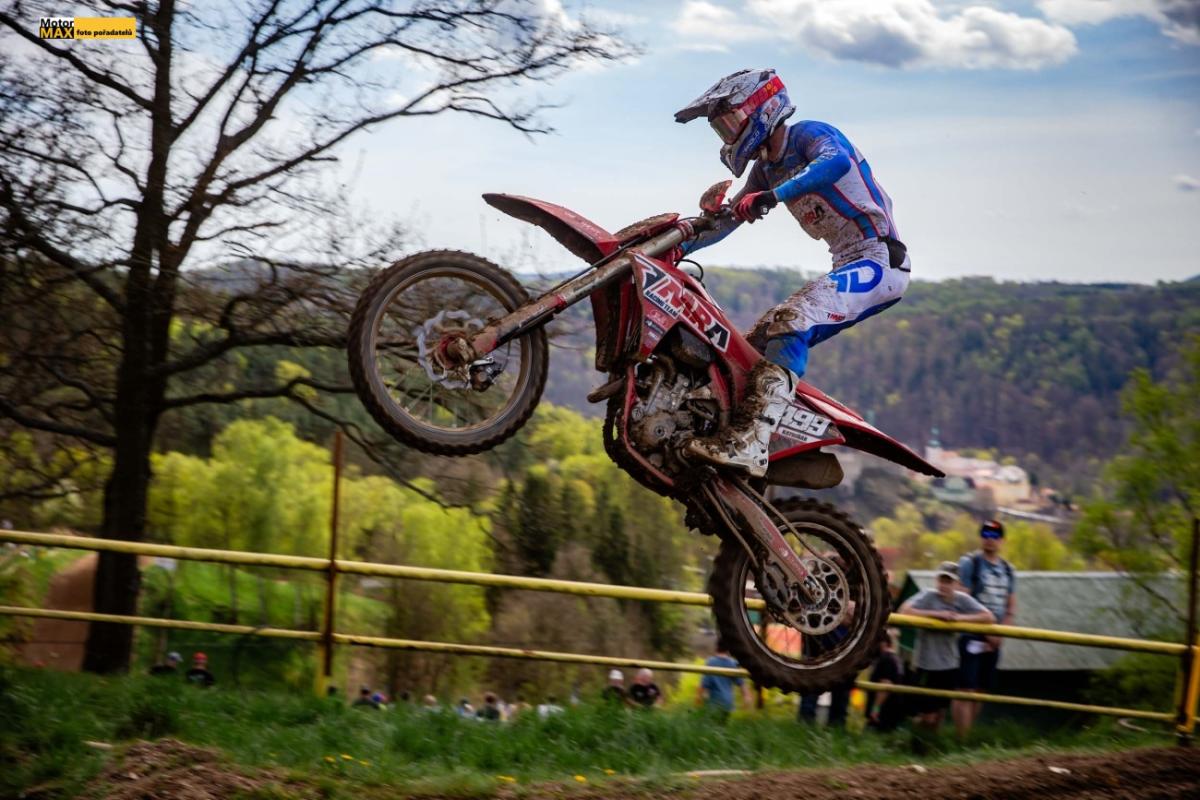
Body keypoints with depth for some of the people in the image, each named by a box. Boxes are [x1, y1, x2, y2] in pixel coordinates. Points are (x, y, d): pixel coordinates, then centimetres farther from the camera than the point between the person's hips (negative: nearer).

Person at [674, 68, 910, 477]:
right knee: (756, 343, 6)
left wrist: (774, 196, -40)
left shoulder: (808, 134, -8)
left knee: (790, 322, -30)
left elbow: (837, 161, -31)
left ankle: (750, 442, -42)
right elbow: (727, 218, 24)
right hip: (849, 267, 10)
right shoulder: (766, 167, 20)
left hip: (878, 260, -10)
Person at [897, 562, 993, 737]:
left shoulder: (962, 599, -1)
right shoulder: (928, 596, -11)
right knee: (927, 715, -4)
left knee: (940, 712, 15)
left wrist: (961, 618, -19)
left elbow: (988, 617, -6)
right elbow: (905, 611, -25)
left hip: (950, 665, 5)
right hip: (927, 664, -5)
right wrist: (936, 614, -25)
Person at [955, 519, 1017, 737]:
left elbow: (1011, 608, 14)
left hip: (994, 639, 6)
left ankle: (968, 736, 16)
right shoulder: (969, 563, -4)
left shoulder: (1007, 570, 13)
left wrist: (999, 634, -3)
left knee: (981, 691, 8)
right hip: (971, 636, -6)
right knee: (965, 690, -11)